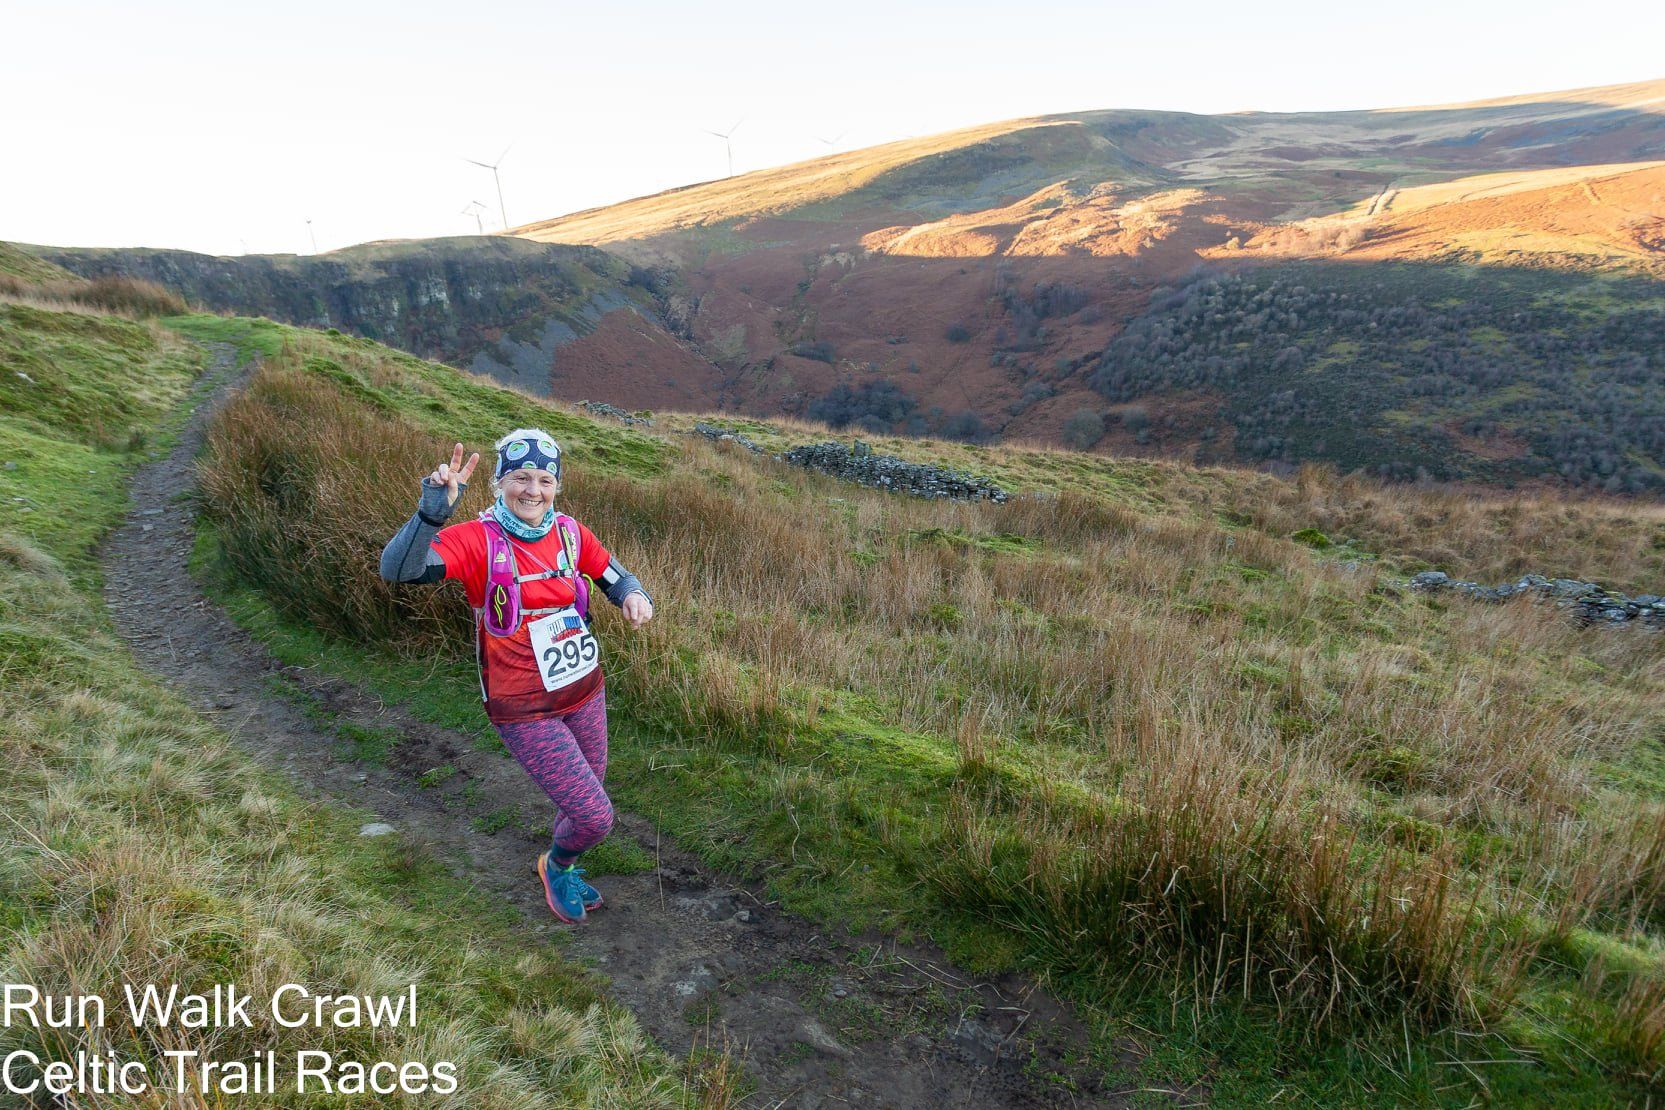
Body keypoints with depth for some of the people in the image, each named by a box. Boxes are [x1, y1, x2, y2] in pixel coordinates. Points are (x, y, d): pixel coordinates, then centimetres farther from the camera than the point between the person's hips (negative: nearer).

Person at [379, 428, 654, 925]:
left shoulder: (569, 532, -3)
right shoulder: (478, 539, -17)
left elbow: (616, 577, 9)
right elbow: (397, 569, -31)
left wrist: (634, 596, -14)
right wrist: (433, 509, -46)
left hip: (585, 692, 5)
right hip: (525, 711, -5)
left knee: (585, 796, 22)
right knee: (595, 817, -6)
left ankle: (562, 871, 54)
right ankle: (556, 867, 30)